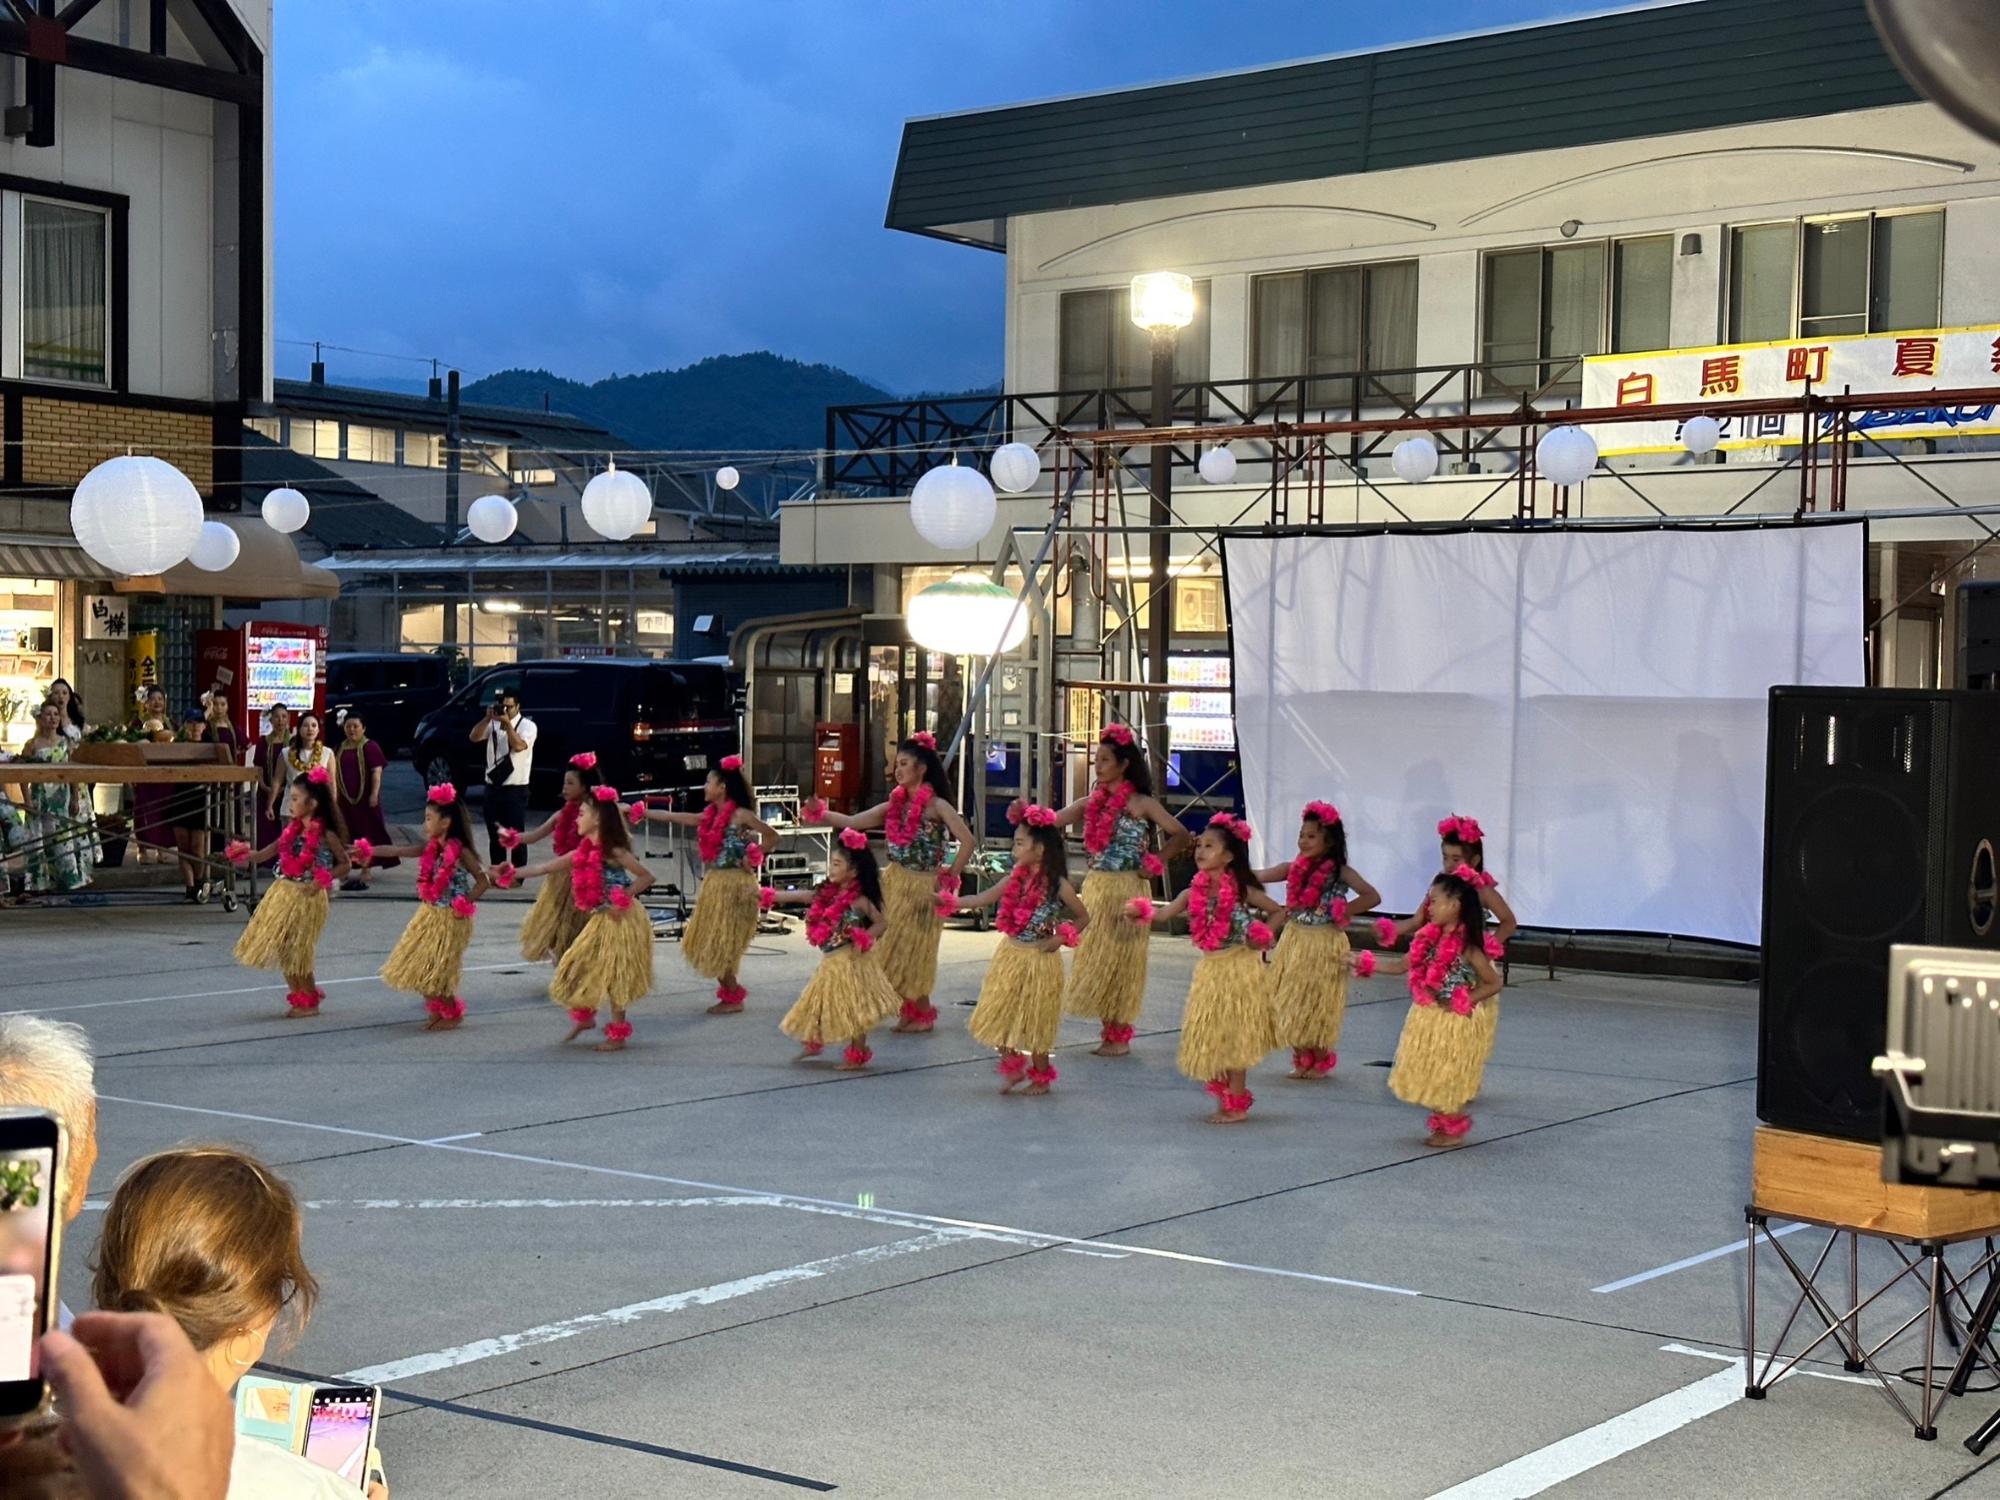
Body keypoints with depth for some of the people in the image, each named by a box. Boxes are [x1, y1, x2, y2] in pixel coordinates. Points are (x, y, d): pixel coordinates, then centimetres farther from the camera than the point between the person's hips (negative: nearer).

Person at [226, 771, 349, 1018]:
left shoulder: (325, 835, -13)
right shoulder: (292, 830, 5)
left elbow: (344, 864, -9)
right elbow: (268, 852, 8)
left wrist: (321, 881, -20)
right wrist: (245, 856, -6)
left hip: (307, 896, -7)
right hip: (284, 892, 7)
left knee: (297, 951, -2)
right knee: (282, 948, 9)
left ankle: (310, 1003, 12)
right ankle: (299, 997, 23)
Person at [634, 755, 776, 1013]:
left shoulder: (740, 814, -12)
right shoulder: (710, 815, 10)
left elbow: (772, 836, -12)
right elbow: (674, 817, 14)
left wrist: (753, 859, -14)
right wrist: (641, 812, 14)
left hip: (734, 884, -8)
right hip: (714, 883, 8)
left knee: (720, 944, -5)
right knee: (708, 943, 9)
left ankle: (734, 999, 5)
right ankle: (730, 993, 17)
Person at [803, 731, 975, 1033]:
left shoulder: (936, 806, -12)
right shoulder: (895, 805, 6)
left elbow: (969, 843, -20)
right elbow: (853, 822, 4)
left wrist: (949, 878, -15)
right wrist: (820, 813, -9)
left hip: (922, 888, -6)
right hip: (895, 883, 6)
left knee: (910, 951, -1)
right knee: (894, 950, 6)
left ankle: (923, 1014, 14)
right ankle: (911, 1011, 17)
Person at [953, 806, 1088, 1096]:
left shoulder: (1058, 885, -13)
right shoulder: (1016, 879, -1)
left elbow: (1083, 917, -2)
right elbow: (983, 899, 1)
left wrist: (1061, 938, -14)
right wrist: (949, 903, -8)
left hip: (1040, 960, -5)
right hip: (1011, 955, 5)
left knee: (1036, 1022, 5)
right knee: (1000, 1017, 5)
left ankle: (1041, 1077, 22)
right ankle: (1012, 1069, 24)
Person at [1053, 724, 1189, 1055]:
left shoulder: (1141, 804, -6)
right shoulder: (1091, 803, 8)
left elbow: (1180, 834, -7)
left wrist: (1157, 863, -10)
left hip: (1126, 889, -6)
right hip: (1095, 886, 6)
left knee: (1119, 958, -2)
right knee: (1094, 957, 7)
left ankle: (1120, 1036, 6)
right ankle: (1108, 1031, 15)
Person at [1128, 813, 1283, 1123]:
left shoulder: (1242, 891, -10)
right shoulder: (1195, 893, 0)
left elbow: (1278, 911, 0)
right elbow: (1165, 913, -12)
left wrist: (1262, 934, -15)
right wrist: (1142, 912, -31)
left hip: (1239, 969, -5)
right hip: (1211, 969, 5)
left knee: (1234, 1039, -1)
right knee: (1211, 1039, 10)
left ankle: (1236, 1105, 7)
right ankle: (1224, 1102, 23)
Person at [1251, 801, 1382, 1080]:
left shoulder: (1339, 872, -10)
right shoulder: (1294, 869, 1)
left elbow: (1372, 897, -17)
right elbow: (1256, 877, -3)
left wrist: (1342, 912, -17)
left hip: (1324, 944, -5)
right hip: (1294, 941, 5)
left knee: (1318, 1005, 4)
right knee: (1291, 1004, 8)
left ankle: (1320, 1061, 20)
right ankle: (1302, 1060, 21)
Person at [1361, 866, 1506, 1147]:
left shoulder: (1466, 947, -20)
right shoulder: (1431, 939, -1)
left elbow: (1494, 984, -16)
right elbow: (1402, 966, 7)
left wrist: (1461, 1003, -18)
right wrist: (1363, 962, 1)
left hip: (1457, 1021, -7)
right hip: (1430, 1017, 7)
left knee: (1447, 1079, 2)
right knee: (1429, 1076, 14)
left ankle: (1454, 1131, 18)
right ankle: (1443, 1125, 29)